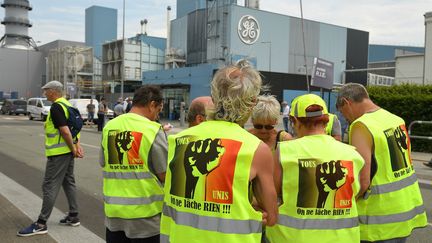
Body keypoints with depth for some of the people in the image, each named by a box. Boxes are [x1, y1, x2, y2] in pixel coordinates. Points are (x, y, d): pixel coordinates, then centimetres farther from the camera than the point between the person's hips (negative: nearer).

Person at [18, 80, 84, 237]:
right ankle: (73, 217, 22)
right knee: (69, 182, 15)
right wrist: (77, 145, 5)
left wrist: (73, 149, -15)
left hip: (58, 153, -10)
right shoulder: (67, 105, 13)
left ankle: (41, 224, 1)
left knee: (50, 186, -5)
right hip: (68, 152, 10)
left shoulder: (56, 107, -17)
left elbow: (65, 131, -23)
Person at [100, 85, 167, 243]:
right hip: (144, 213, -5)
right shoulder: (153, 130, -14)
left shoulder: (109, 127, 2)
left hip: (113, 211, 5)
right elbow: (165, 175, -11)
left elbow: (104, 165, 11)